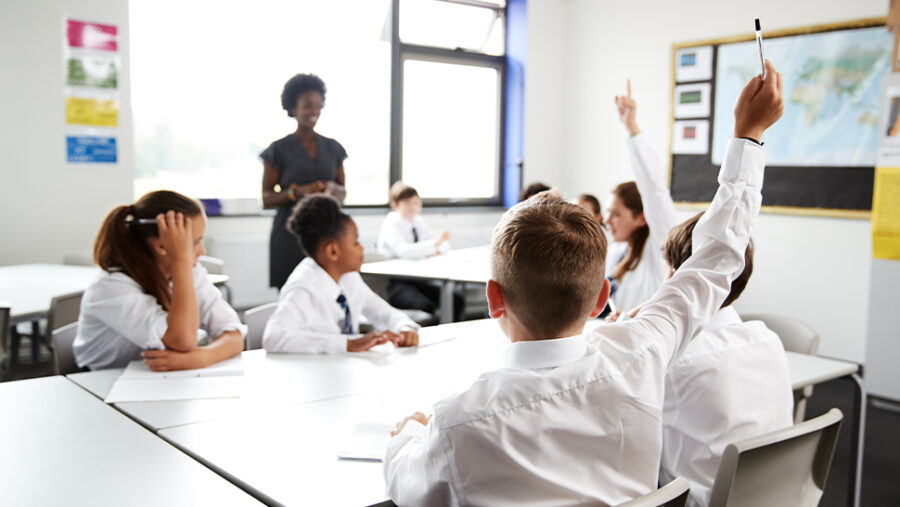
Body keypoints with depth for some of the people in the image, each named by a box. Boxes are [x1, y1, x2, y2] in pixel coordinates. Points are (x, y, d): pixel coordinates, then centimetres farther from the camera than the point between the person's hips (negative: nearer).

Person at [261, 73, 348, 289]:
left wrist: (332, 188, -6)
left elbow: (343, 193, 17)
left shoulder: (333, 148, 12)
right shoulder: (279, 149, 1)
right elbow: (266, 199, 0)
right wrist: (299, 191, -16)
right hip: (291, 235, -3)